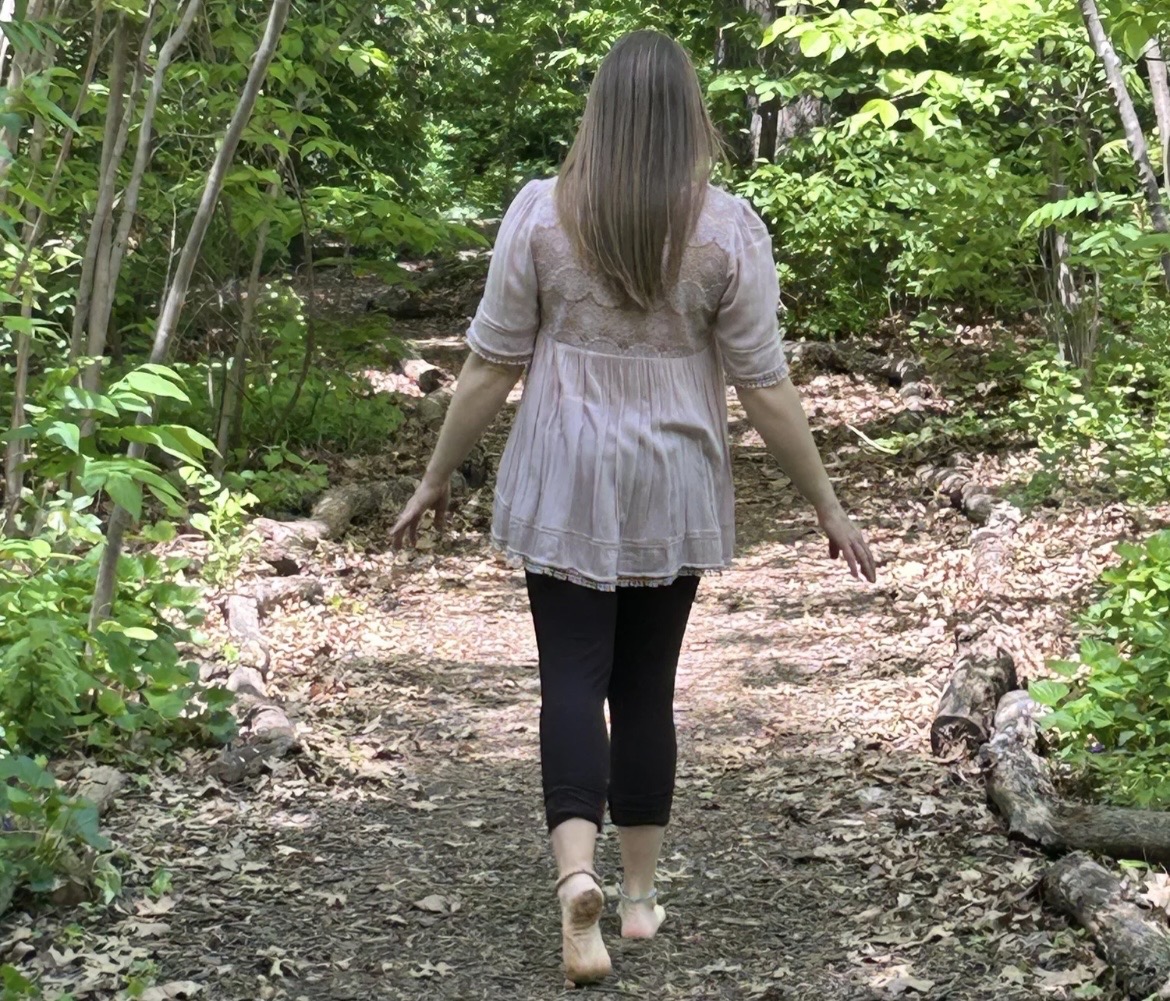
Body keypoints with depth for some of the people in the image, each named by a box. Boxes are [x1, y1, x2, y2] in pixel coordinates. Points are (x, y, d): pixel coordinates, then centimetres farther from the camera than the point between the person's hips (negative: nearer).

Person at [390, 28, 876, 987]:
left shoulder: (542, 211, -7)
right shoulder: (727, 227, -7)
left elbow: (491, 365, -4)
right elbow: (764, 386, -6)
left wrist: (438, 477, 8)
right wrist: (830, 509, 3)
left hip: (564, 485, -1)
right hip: (673, 489, 1)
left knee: (574, 675, 2)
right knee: (646, 683, 12)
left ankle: (577, 873, -19)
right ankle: (641, 893, 20)